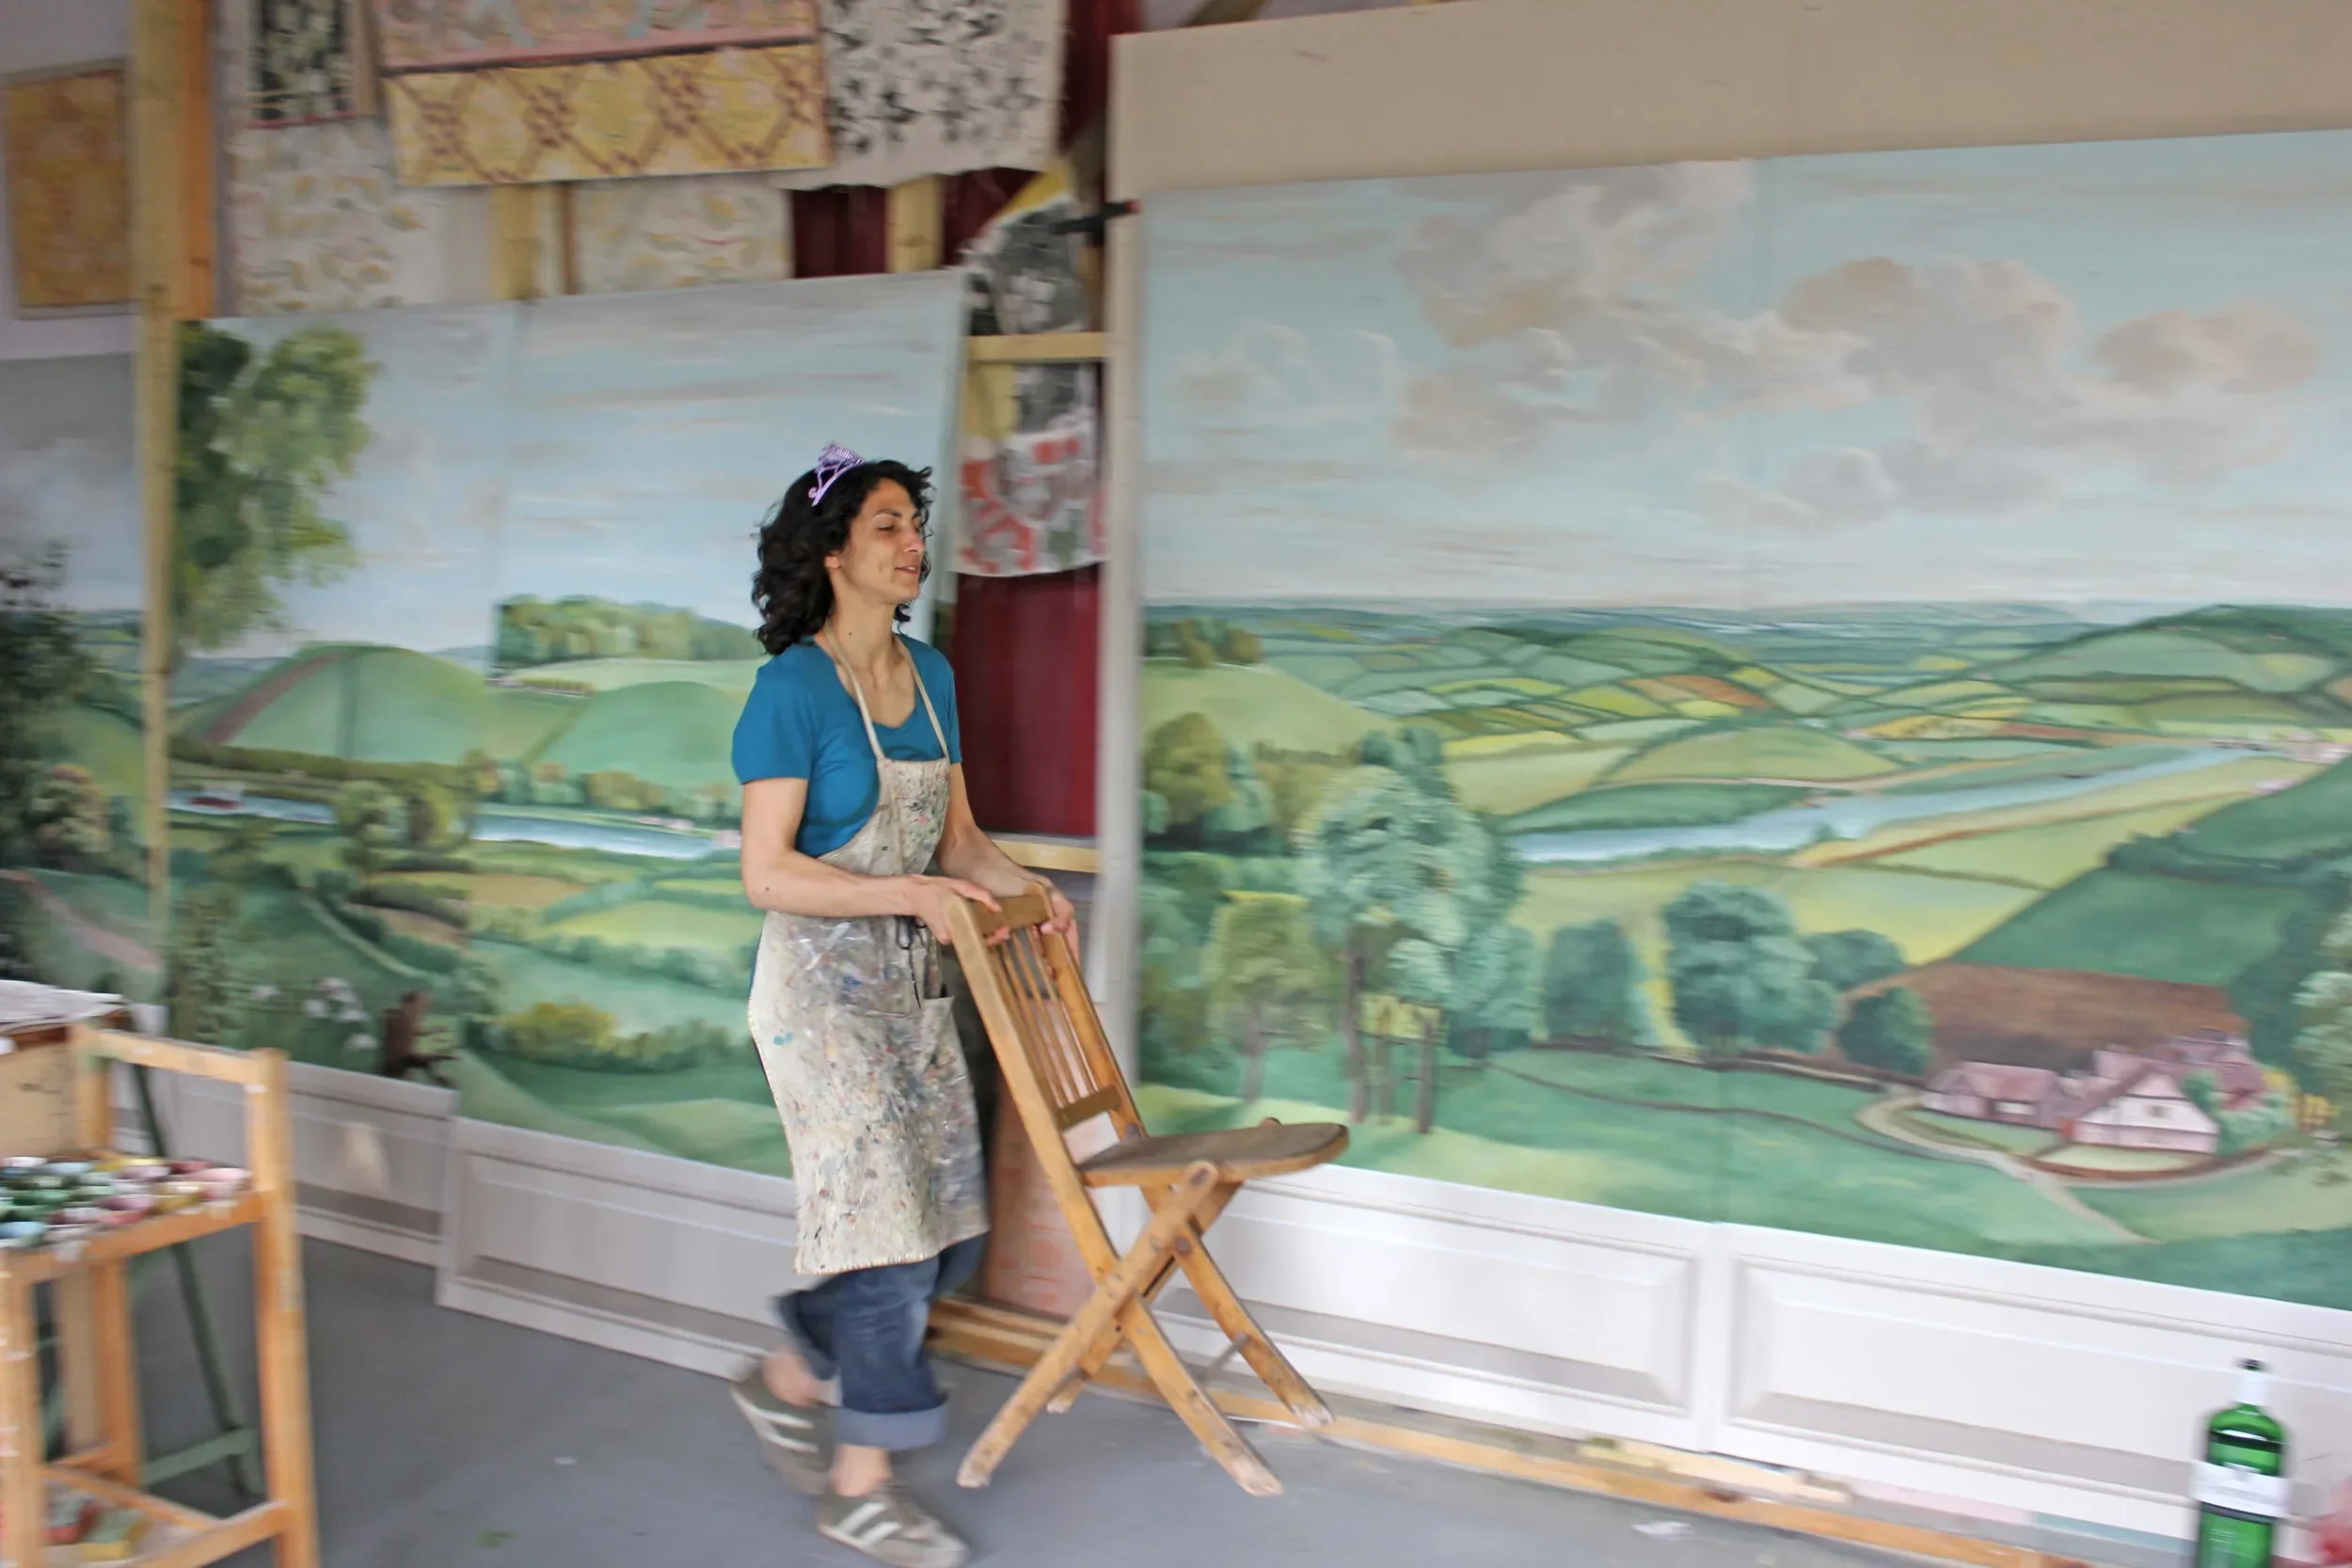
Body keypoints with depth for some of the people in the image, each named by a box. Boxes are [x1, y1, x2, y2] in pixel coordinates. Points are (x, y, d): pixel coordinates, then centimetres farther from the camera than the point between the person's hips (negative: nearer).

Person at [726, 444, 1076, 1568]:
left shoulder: (929, 674, 8)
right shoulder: (792, 689, -14)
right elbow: (767, 872, -17)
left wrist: (1023, 888, -5)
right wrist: (910, 894, -24)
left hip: (913, 976, 8)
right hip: (822, 980, -7)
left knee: (950, 1233, 10)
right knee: (887, 1223, -5)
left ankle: (788, 1380, 32)